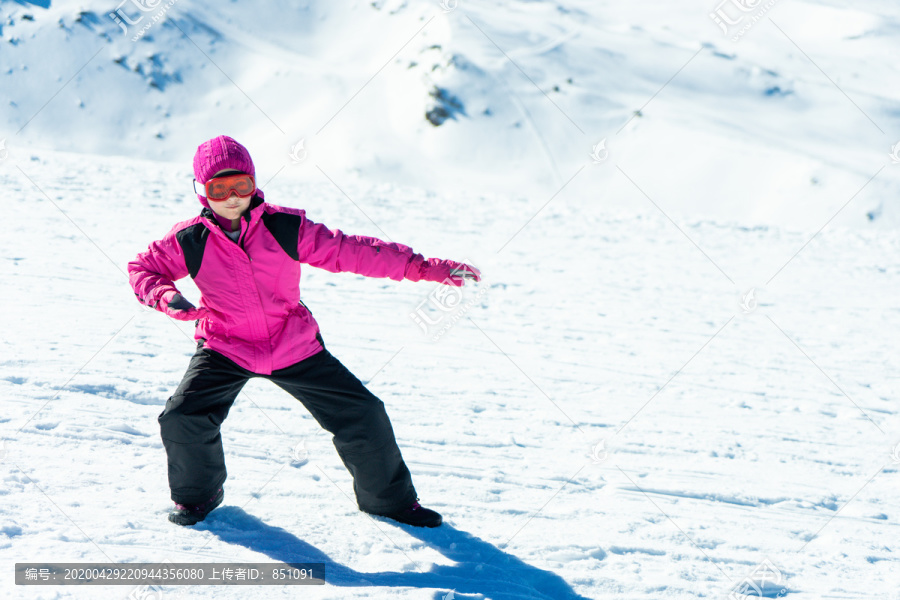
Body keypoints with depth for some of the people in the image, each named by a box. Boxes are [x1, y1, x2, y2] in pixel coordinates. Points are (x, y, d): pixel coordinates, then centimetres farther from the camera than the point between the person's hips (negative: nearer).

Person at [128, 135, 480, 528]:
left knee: (362, 414, -2)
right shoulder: (189, 242, -11)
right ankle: (197, 493, 13)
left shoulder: (286, 228, -13)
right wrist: (165, 297, -19)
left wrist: (425, 268, -16)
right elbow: (142, 268, 5)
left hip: (294, 348, 1)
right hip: (225, 350, 0)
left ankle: (387, 497, 24)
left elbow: (350, 251, -11)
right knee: (181, 419, -20)